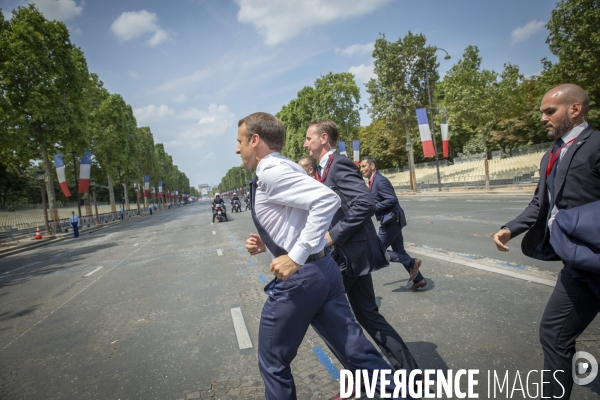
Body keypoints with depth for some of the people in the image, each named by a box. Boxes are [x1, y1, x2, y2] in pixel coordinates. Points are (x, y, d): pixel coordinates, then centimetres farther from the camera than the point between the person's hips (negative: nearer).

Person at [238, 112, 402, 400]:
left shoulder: (271, 172, -16)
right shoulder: (277, 172, 14)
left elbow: (327, 199, -29)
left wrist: (295, 257, -28)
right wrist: (267, 243, 9)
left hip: (299, 277, -9)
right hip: (321, 270, 9)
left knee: (273, 363, 14)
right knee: (356, 351, 14)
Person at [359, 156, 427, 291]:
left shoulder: (380, 180, -17)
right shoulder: (373, 181, 13)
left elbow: (392, 200, -24)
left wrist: (372, 207, -20)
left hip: (391, 221, -10)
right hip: (390, 221, 10)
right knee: (399, 251, 14)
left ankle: (412, 262, 2)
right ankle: (418, 279, 22)